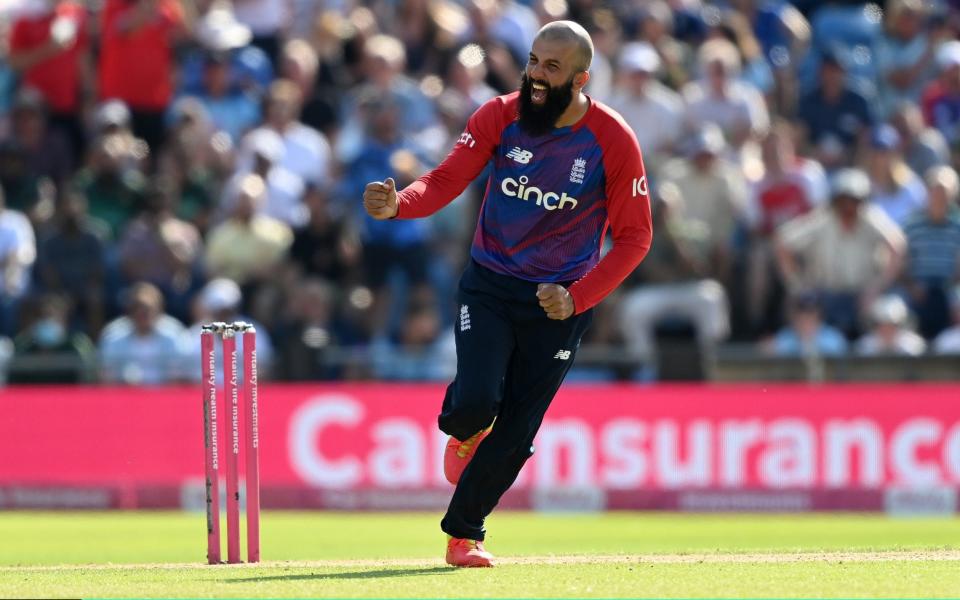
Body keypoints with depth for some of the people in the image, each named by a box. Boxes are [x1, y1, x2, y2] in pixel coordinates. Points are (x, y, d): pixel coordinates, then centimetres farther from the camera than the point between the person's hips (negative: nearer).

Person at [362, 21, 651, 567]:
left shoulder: (613, 141, -13)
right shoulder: (499, 117, -8)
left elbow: (634, 237, -8)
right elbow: (444, 182, -12)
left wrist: (576, 298, -19)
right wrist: (397, 204, -34)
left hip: (560, 300, 0)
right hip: (489, 287, 0)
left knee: (516, 433, 1)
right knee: (477, 403, -19)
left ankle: (463, 532, 22)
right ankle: (463, 428, 20)